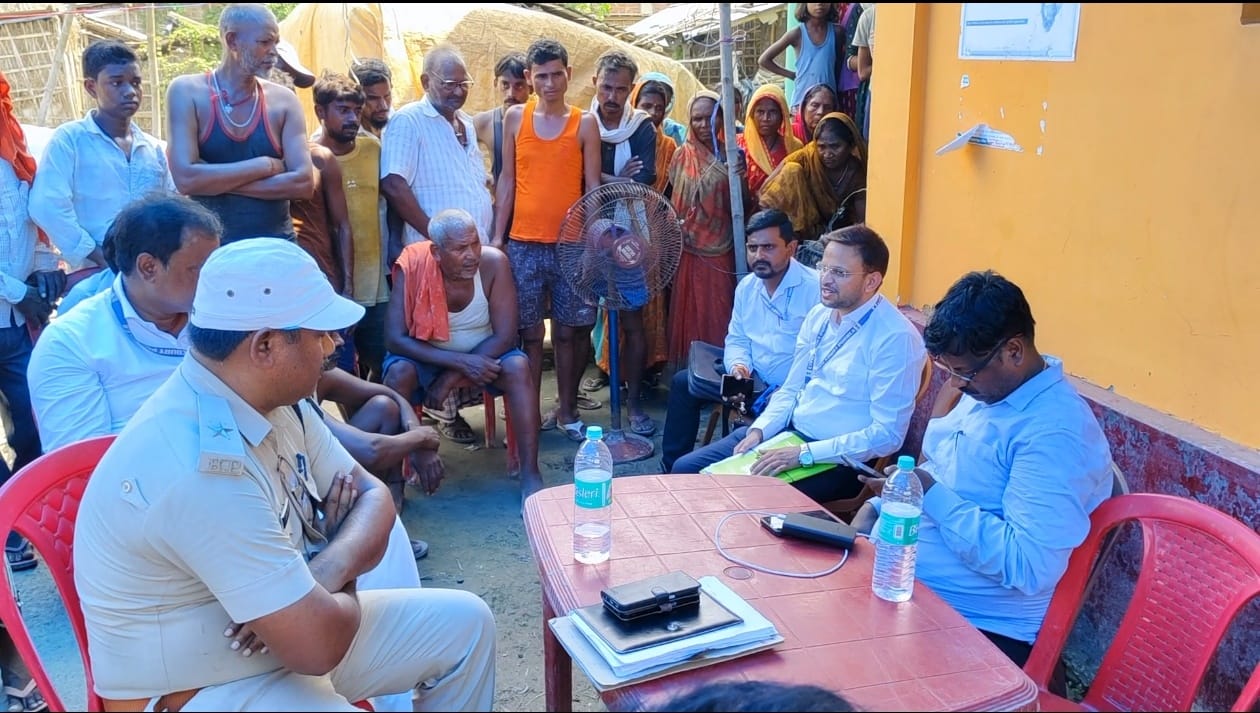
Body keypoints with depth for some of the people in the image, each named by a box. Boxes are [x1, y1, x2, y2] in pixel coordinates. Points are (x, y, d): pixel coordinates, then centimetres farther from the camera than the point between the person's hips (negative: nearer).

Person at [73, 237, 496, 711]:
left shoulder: (276, 401, -4)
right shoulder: (202, 469, -32)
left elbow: (370, 495, 3)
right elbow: (317, 644, -32)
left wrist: (330, 569, -17)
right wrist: (343, 591, -9)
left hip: (283, 629, 9)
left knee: (465, 622, 10)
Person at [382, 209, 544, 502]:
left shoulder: (494, 262, -23)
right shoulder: (412, 267, -24)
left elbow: (504, 336, -21)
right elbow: (395, 338, -26)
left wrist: (450, 378, -26)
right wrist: (462, 362, -34)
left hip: (484, 355, 0)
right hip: (429, 357, 0)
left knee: (518, 366, -29)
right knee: (398, 372, -31)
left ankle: (530, 474, -24)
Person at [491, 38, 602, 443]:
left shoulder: (585, 123, 2)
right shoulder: (515, 118, 6)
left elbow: (592, 186, 2)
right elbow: (507, 180, 8)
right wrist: (497, 235, 3)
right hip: (523, 244, 1)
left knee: (567, 332, 7)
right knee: (529, 333, 5)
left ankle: (566, 411, 19)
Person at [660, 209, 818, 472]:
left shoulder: (815, 288, -17)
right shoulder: (747, 286, 7)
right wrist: (739, 365, -7)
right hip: (754, 380, 8)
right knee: (684, 382, 7)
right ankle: (671, 468, 15)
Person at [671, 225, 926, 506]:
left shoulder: (896, 338, -18)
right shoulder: (818, 315, 6)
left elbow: (887, 435, -20)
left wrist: (803, 453, -24)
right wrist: (759, 430, -6)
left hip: (837, 459, -7)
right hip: (788, 432, 7)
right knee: (687, 469, -1)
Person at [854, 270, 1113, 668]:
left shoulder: (1056, 432, -22)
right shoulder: (986, 391, 7)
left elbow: (1030, 568, -28)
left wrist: (932, 496, -24)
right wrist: (876, 507, 4)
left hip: (978, 630, -9)